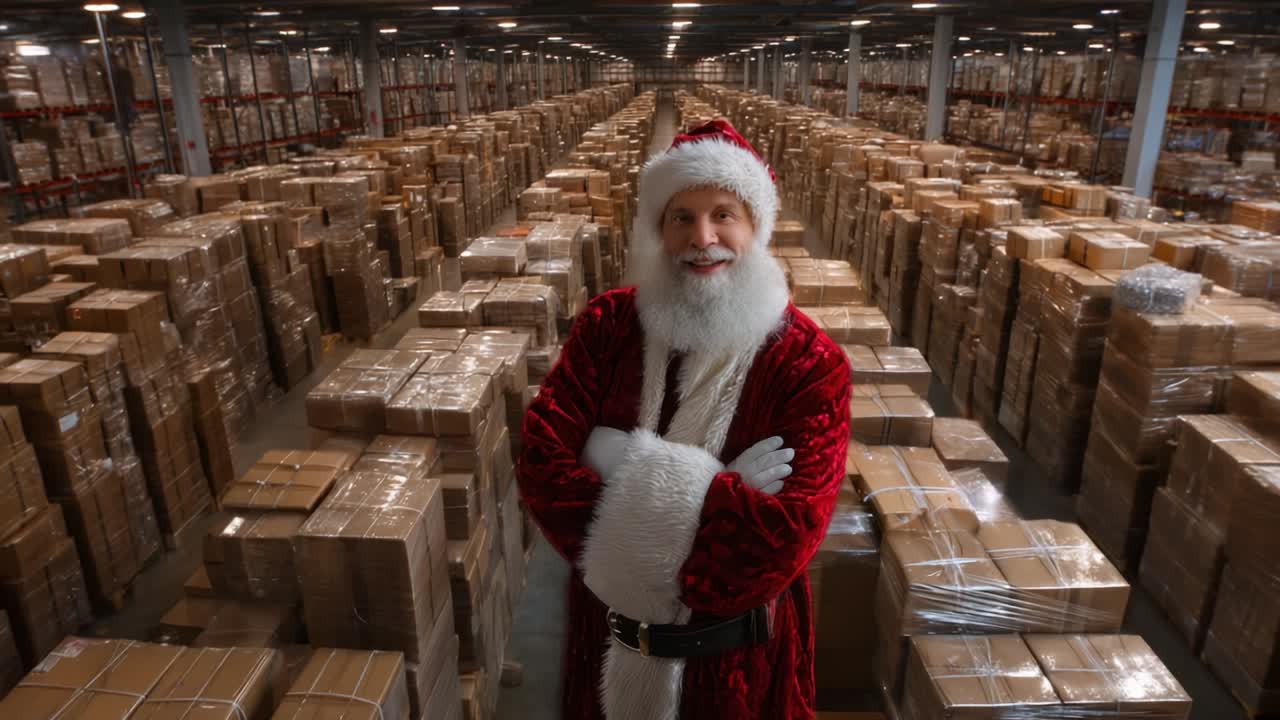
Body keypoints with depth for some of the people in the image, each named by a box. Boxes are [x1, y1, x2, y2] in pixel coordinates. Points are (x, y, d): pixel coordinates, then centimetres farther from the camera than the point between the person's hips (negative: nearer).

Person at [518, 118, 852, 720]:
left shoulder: (810, 365, -18)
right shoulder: (606, 326, -9)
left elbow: (788, 535, -27)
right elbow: (542, 459, -18)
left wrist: (622, 466, -27)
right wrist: (715, 497, -27)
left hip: (734, 651, -1)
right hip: (609, 634, 2)